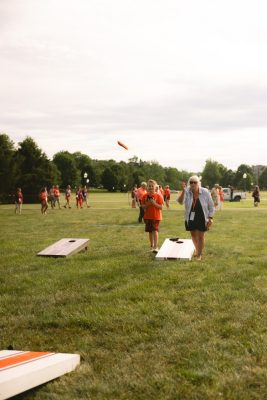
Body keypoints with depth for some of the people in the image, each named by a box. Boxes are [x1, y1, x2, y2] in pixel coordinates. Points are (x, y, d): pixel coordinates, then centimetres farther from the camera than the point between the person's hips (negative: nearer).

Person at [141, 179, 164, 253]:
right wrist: (147, 204, -16)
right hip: (147, 216, 4)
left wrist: (154, 203, -24)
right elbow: (142, 206, 4)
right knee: (150, 231, 13)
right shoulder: (145, 196, 3)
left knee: (155, 231, -12)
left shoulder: (158, 196, -7)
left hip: (156, 217, -4)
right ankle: (151, 246, 26)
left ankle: (155, 247, -14)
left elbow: (161, 207, -9)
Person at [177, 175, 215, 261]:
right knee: (193, 235, 17)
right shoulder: (187, 192, -13)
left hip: (202, 218, -2)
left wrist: (210, 218, -9)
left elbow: (211, 206, -4)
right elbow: (180, 202, -30)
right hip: (190, 218, 2)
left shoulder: (205, 192, -13)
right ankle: (197, 249, 44)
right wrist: (183, 191, -41)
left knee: (200, 236, 2)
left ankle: (199, 254, 19)